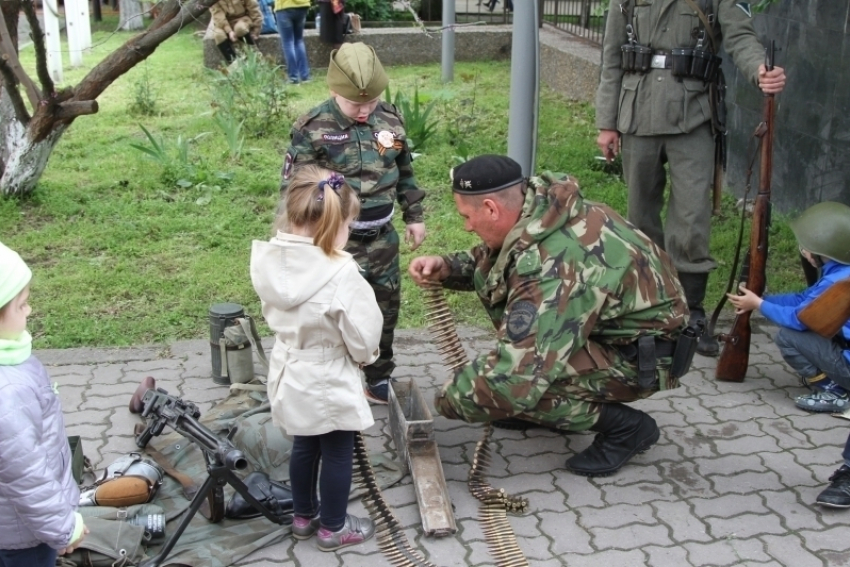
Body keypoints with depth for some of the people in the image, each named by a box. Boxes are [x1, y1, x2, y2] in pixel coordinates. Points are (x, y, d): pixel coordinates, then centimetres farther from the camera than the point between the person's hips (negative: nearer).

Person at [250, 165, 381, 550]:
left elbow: (273, 314, 4)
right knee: (337, 454, 15)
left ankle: (303, 516, 43)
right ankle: (333, 528, 31)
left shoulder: (271, 260, -11)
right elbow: (362, 337, -20)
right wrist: (366, 355, 2)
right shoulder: (341, 274, -30)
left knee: (304, 446, 25)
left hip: (290, 373, 7)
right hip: (329, 381, -6)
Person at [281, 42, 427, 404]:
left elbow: (404, 173, 14)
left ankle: (379, 380, 36)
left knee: (386, 310, 17)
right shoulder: (313, 129, -14)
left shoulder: (390, 119, 0)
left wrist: (414, 216, 16)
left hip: (382, 239, 5)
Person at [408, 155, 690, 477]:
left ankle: (623, 424, -3)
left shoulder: (552, 268, -34)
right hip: (617, 320, 9)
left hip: (641, 354, -9)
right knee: (493, 277, 5)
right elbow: (492, 258, 13)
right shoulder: (541, 202, -9)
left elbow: (512, 381, -36)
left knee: (517, 383, -25)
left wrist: (449, 399, -18)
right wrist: (446, 268, -7)